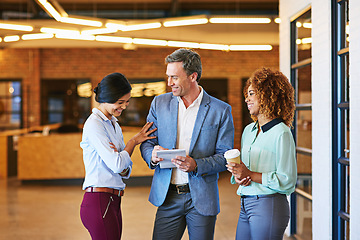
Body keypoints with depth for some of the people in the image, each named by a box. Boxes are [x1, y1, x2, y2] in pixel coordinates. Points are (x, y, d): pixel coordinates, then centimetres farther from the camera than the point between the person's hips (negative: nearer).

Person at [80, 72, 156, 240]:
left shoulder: (113, 124, 17)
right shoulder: (94, 124, -10)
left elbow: (124, 170, 15)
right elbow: (117, 165, -16)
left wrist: (123, 168, -9)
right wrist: (134, 141, -1)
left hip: (113, 203, 8)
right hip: (98, 202, -8)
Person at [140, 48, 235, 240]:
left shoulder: (221, 110, -3)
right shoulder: (159, 103, 6)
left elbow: (225, 156, -3)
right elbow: (146, 143, 10)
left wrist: (196, 165, -21)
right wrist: (153, 155, -14)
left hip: (202, 199, -2)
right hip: (168, 197, 2)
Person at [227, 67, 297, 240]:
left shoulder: (281, 133, -11)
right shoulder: (248, 130, 14)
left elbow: (287, 181, -13)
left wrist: (249, 174, -17)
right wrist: (238, 176, -2)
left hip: (269, 206, -7)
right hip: (246, 206, 7)